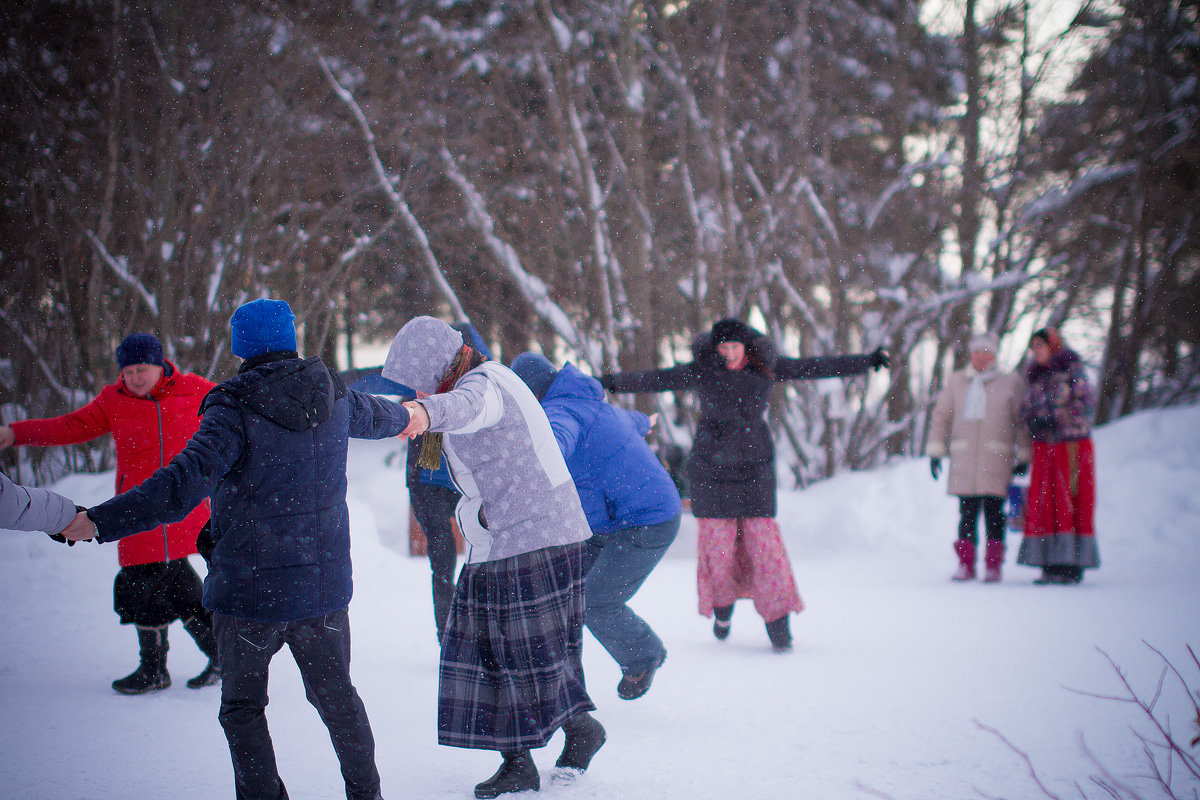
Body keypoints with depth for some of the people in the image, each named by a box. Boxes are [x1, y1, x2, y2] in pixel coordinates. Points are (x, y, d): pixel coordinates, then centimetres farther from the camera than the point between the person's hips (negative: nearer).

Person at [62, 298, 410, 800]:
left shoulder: (235, 410, -16)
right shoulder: (333, 396, 3)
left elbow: (186, 482, -29)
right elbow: (373, 415, 27)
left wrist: (101, 521, -29)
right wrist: (403, 418, 52)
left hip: (251, 588, -5)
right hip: (324, 583, 5)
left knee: (243, 706, 9)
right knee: (335, 695, 20)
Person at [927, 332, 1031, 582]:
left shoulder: (1011, 382, 6)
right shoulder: (957, 382, 11)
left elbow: (1021, 421, 7)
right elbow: (941, 416, 12)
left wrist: (1023, 456, 3)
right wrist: (935, 451, 5)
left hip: (996, 458, -2)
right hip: (964, 458, 2)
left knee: (993, 511, -3)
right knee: (967, 512, 1)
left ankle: (993, 565, 4)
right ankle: (966, 565, 7)